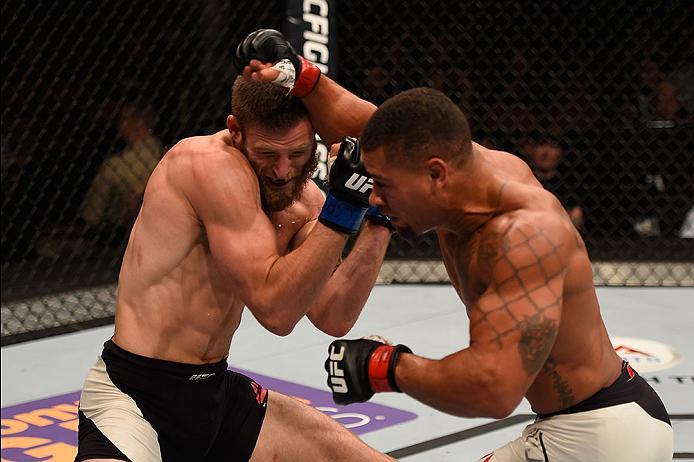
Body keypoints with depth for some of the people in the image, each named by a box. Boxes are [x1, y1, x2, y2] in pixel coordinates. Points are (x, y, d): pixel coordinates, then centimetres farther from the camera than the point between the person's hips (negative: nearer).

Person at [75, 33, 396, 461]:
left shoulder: (304, 198, 5)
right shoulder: (212, 165, -20)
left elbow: (333, 318, 1)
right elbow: (275, 309, -24)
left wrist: (380, 217, -4)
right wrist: (343, 208, -29)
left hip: (218, 393, 8)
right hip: (135, 395, -8)